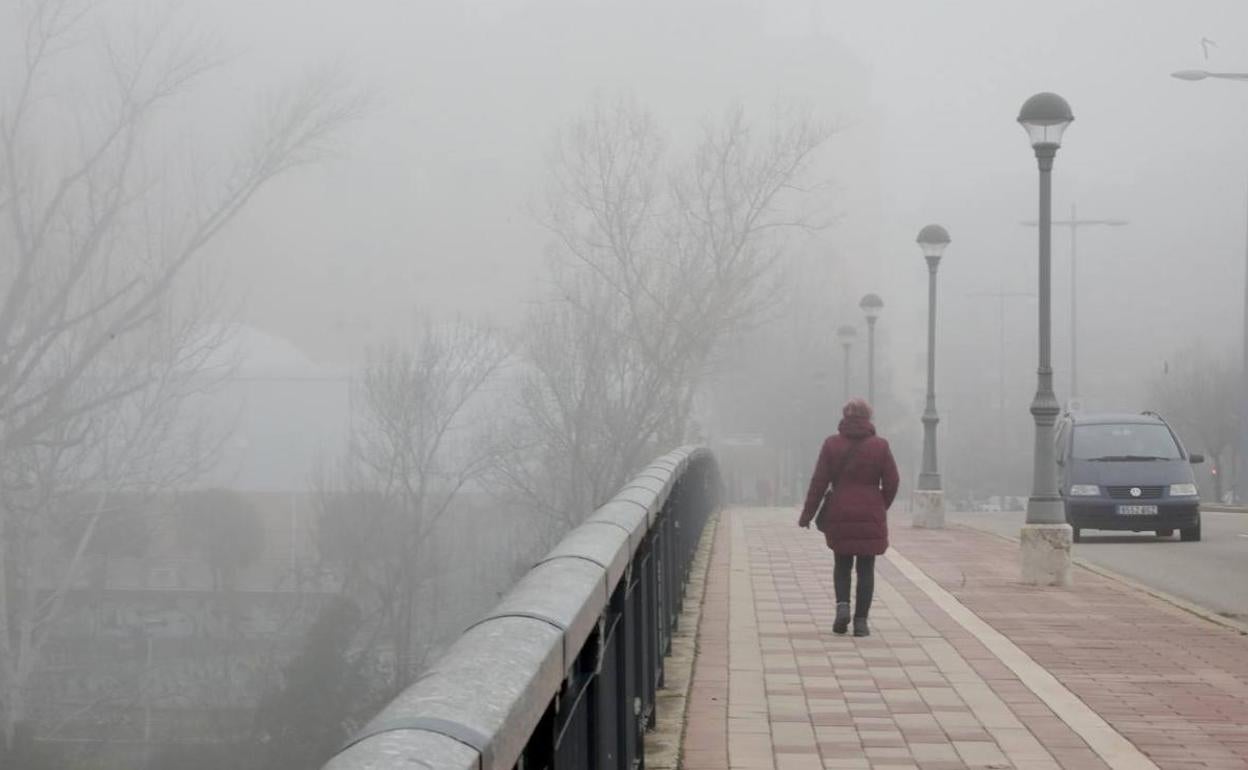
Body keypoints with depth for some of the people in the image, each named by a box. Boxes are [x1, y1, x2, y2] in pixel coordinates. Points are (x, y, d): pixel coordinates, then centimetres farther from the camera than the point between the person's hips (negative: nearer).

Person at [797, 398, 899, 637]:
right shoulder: (880, 447, -1)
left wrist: (807, 514, 3)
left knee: (842, 564, 16)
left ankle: (843, 606, -6)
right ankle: (861, 620, 1)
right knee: (866, 569, 5)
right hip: (870, 517, -1)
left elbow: (819, 482, -3)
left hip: (839, 516, 1)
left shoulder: (831, 444, -1)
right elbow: (891, 483, -1)